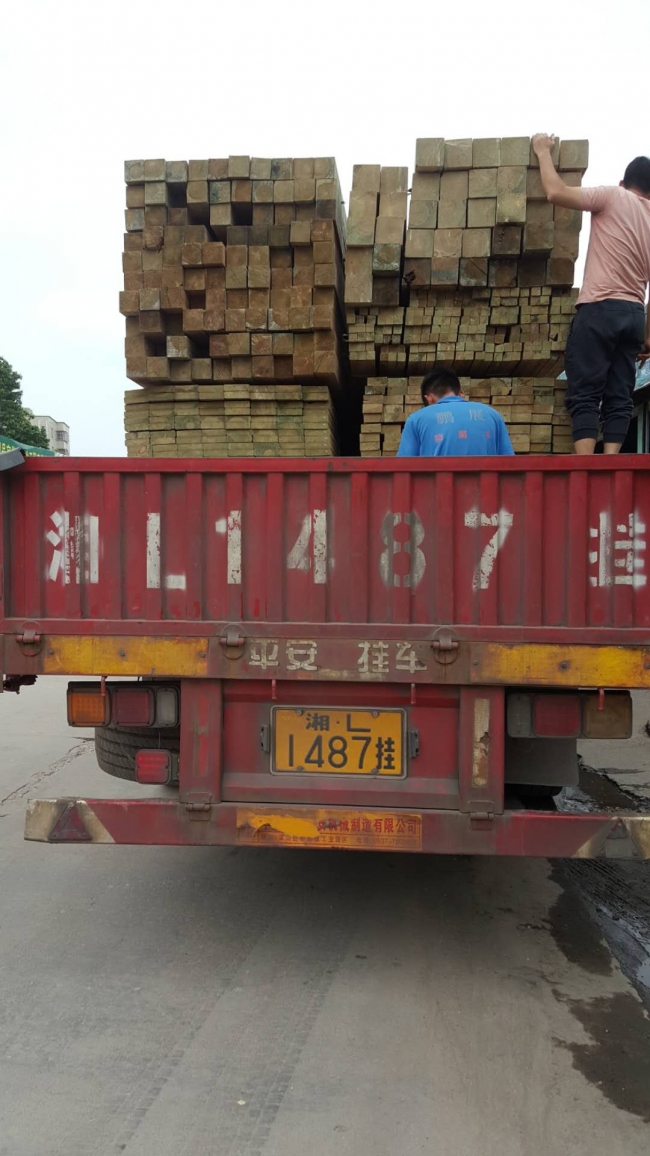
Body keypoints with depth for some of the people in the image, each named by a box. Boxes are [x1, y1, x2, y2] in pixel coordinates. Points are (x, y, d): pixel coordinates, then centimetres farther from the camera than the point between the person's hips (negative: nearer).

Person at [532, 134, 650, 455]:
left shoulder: (612, 196, 3)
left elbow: (555, 192, -4)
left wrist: (543, 152, 12)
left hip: (600, 309, -5)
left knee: (584, 395, -8)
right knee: (619, 398, 3)